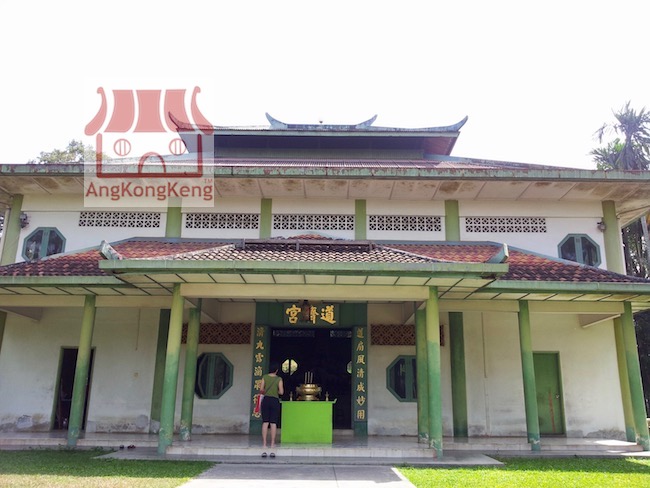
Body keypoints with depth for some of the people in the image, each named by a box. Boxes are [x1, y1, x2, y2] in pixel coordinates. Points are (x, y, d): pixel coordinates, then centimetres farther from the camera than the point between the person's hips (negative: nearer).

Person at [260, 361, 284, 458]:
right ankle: (272, 445, 3)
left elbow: (261, 389, -3)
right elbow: (281, 392, -6)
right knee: (273, 423, 2)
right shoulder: (279, 379, -2)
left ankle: (264, 445, 1)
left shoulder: (265, 377, 1)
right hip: (275, 401, -1)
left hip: (266, 400, 1)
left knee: (265, 422, 3)